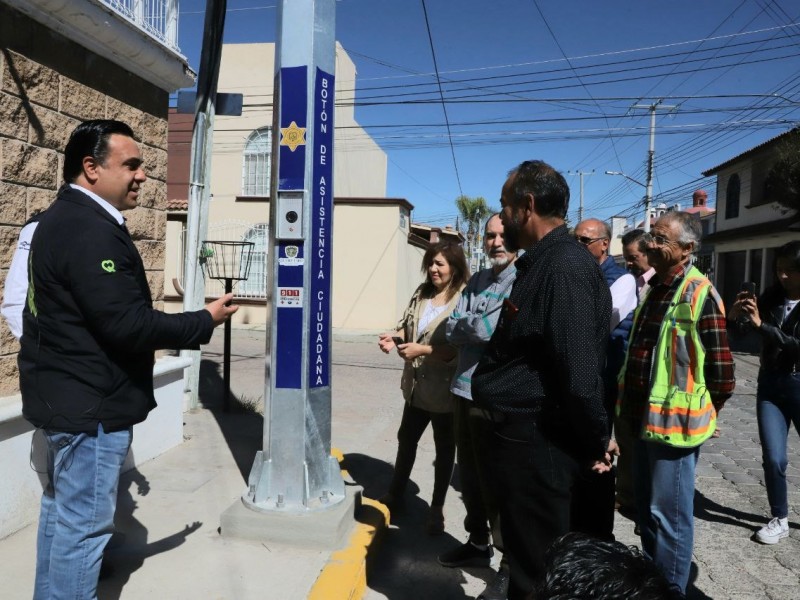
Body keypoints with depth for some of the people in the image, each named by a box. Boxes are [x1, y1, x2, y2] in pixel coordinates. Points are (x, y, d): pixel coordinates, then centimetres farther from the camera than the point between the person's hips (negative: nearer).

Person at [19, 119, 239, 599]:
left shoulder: (66, 218, 12)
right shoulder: (91, 230, -22)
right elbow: (127, 325, -27)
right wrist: (205, 321, -17)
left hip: (68, 394, 11)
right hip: (90, 403, -11)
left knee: (62, 510, 23)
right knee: (85, 523, 2)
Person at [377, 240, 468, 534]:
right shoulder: (422, 292, 5)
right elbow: (408, 324, 9)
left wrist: (423, 350, -28)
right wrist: (395, 337, -13)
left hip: (446, 390, -6)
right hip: (418, 385, 7)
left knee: (444, 449, 14)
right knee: (406, 439, 21)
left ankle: (436, 508, 31)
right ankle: (395, 494, 42)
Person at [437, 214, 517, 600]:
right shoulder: (478, 280, 11)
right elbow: (452, 330, 1)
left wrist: (467, 324, -12)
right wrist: (481, 327, -16)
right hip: (466, 390, 7)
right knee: (470, 474, 20)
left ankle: (510, 565, 20)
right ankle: (477, 543, 40)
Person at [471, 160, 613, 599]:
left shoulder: (565, 266, -22)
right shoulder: (541, 263, 12)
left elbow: (580, 372, -25)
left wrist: (596, 442, -14)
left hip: (537, 443, -10)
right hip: (522, 434, 10)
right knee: (524, 552, 24)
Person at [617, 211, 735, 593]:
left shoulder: (700, 294, -16)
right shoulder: (655, 287, 10)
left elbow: (721, 375, -14)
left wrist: (699, 416, -1)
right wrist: (632, 406, 17)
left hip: (674, 422, -9)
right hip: (644, 418, 9)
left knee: (667, 516, 4)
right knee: (646, 510, 21)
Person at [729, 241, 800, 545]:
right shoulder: (772, 297, 0)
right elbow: (745, 327, -2)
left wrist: (761, 325, -27)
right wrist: (735, 315, -22)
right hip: (770, 385, 3)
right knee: (773, 458, 3)